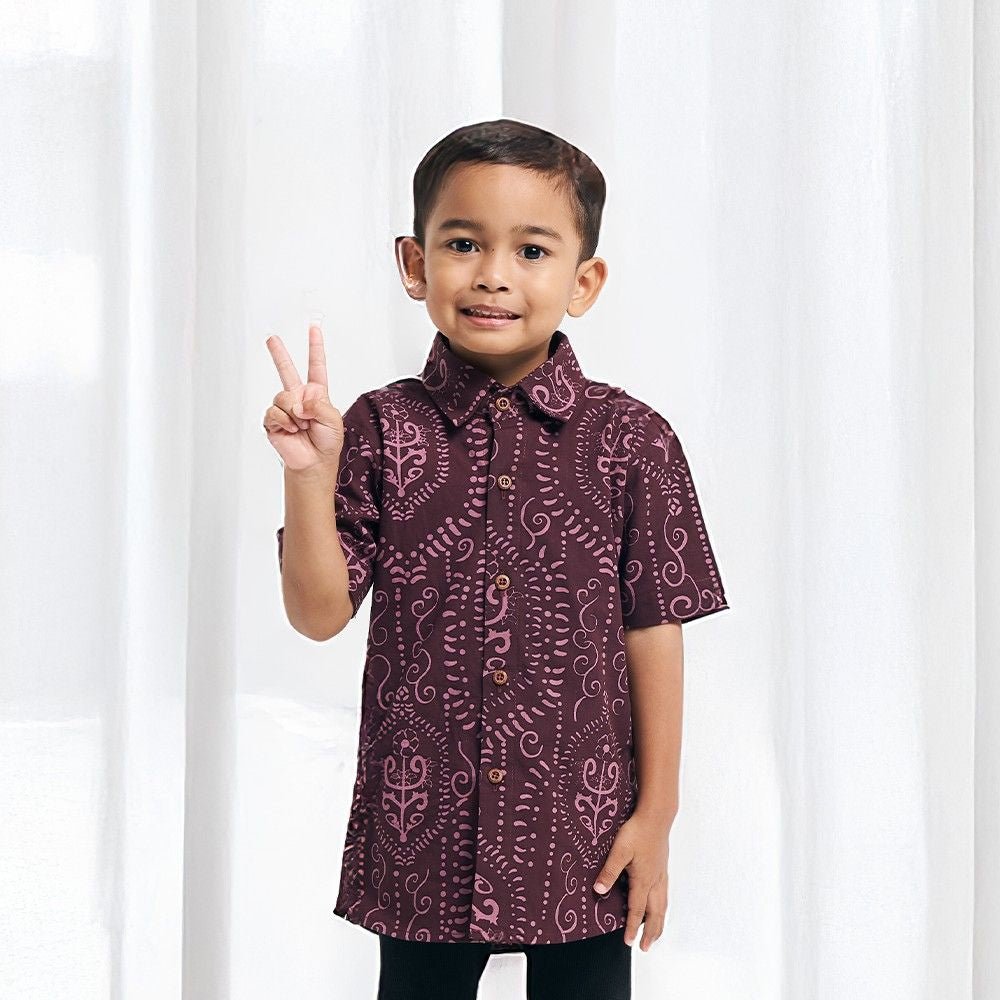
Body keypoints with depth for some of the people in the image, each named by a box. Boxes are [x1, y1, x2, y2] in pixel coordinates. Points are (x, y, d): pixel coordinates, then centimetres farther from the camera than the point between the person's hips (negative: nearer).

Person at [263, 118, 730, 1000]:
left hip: (585, 831, -1)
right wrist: (309, 472, -19)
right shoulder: (381, 430, -5)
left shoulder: (631, 441, -7)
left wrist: (656, 814, -1)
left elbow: (653, 632, -3)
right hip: (423, 829, 1)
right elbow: (320, 615, -5)